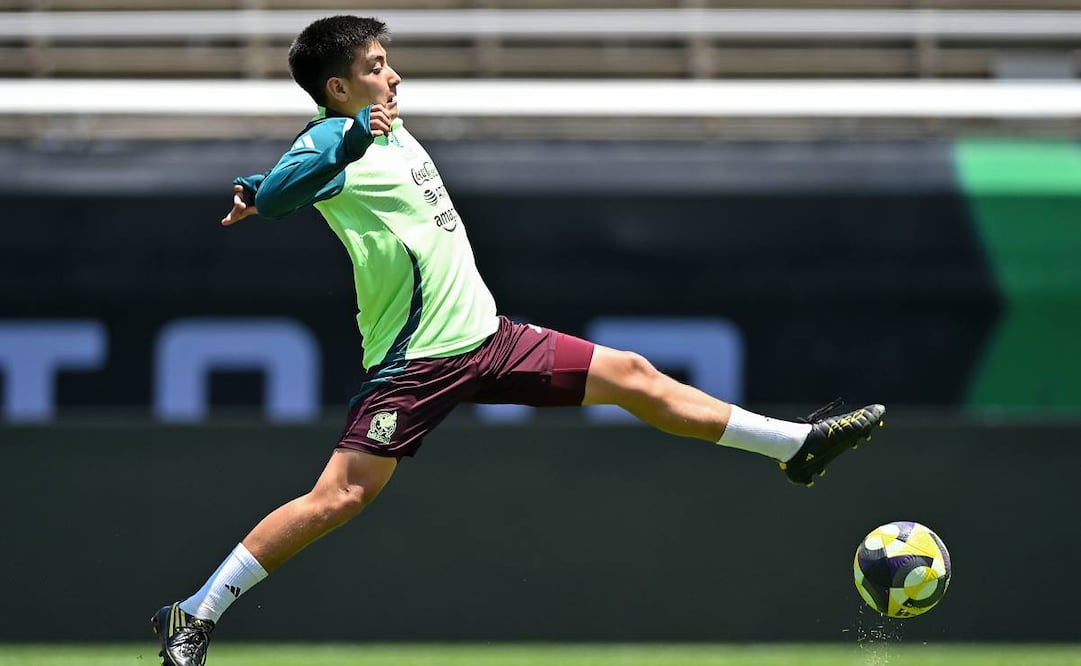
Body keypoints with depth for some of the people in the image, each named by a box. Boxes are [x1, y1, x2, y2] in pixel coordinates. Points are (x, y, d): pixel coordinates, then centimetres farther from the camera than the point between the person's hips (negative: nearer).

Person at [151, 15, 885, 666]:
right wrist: (349, 146, -47)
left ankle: (796, 446, 18)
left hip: (486, 336, 8)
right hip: (415, 362, -8)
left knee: (631, 375, 9)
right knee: (342, 495, -16)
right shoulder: (328, 143, -13)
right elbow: (273, 194, -37)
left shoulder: (390, 130, 13)